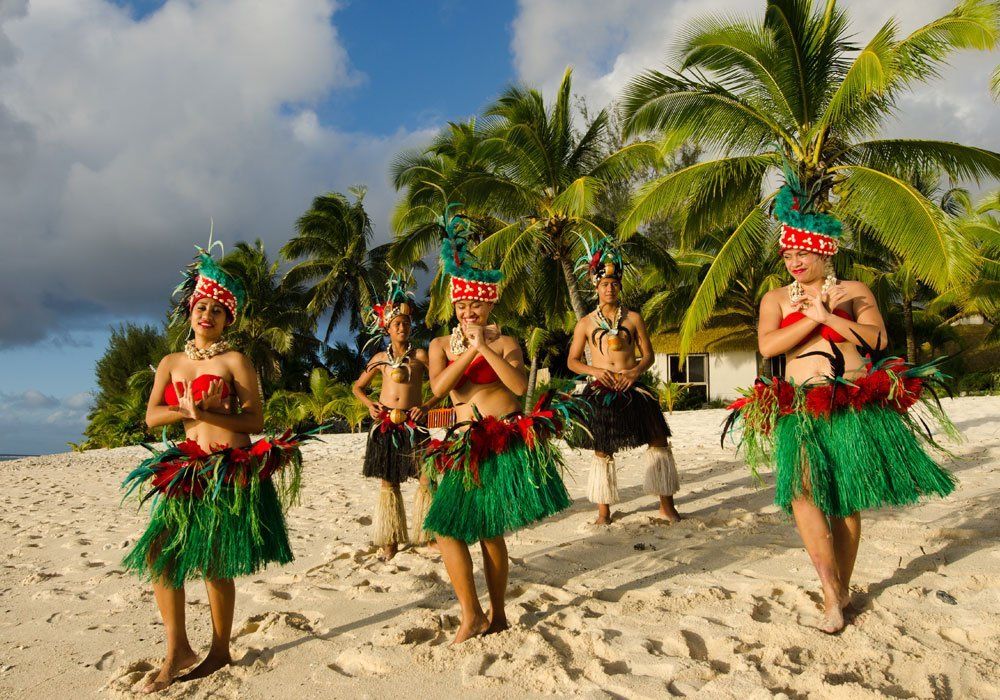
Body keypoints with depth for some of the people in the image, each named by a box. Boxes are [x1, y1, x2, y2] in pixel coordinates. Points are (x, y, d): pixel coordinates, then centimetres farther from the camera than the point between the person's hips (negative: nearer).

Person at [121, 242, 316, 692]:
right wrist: (188, 409, -15)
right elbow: (152, 417, 3)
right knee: (158, 553, 0)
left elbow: (255, 421, -7)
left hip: (233, 470, -5)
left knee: (214, 564, 0)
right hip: (188, 468, 5)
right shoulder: (171, 363, 13)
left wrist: (209, 414, -21)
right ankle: (178, 649, 16)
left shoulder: (235, 361, -2)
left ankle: (220, 652, 19)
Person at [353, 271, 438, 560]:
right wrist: (370, 404, 1)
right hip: (385, 425, 2)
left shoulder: (419, 355, 1)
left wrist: (427, 405, -12)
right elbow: (358, 387, 19)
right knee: (388, 483, 8)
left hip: (414, 424, -2)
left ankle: (426, 532, 7)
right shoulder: (380, 358, 8)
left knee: (427, 479, -7)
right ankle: (390, 541, 17)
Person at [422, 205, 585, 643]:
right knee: (448, 530, -4)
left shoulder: (505, 343, 3)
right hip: (467, 446, 3)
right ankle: (473, 615, 10)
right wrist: (470, 349, -13)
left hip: (508, 440, -3)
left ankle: (496, 614, 18)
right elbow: (438, 386, -9)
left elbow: (520, 385, -14)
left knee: (490, 533, 1)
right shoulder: (441, 344, 10)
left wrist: (486, 347, -17)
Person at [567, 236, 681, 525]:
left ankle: (666, 504, 9)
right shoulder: (586, 323, 7)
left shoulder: (633, 318, 8)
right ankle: (604, 511, 16)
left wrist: (636, 372, -12)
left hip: (632, 387, 0)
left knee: (658, 441, -4)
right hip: (600, 390, 0)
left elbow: (648, 354, 9)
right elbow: (572, 361, 8)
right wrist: (594, 370, -10)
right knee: (602, 450, 5)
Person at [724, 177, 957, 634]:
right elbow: (767, 345, -5)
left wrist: (830, 317, -10)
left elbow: (878, 338, -4)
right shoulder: (776, 298, 12)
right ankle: (831, 592, -12)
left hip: (856, 405, 0)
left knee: (846, 499, 4)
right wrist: (812, 318, -10)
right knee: (801, 488, -18)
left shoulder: (855, 291, 11)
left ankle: (843, 589, 19)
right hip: (800, 408, 0)